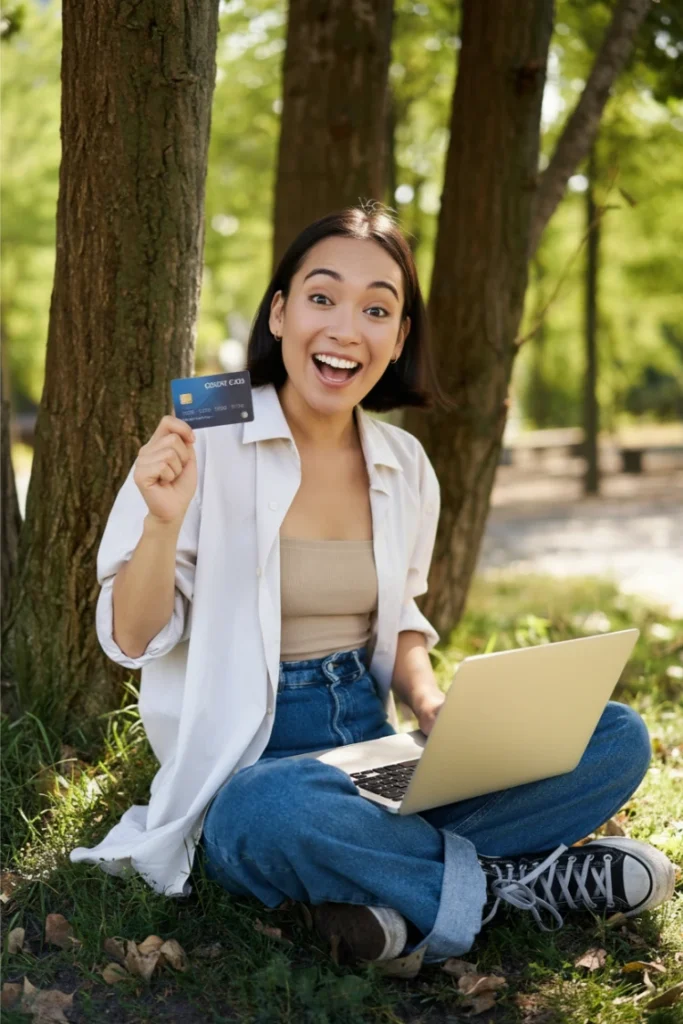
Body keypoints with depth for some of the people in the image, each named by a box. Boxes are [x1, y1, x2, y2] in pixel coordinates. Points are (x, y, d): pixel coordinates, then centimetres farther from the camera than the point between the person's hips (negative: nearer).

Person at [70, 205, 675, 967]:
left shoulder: (406, 466, 7)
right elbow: (132, 640, -7)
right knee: (276, 812, -41)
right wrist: (166, 522, -26)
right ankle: (514, 881, -17)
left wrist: (432, 702, -4)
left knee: (619, 737, -9)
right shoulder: (203, 444, -9)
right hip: (249, 765, -5)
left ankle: (400, 893, -20)